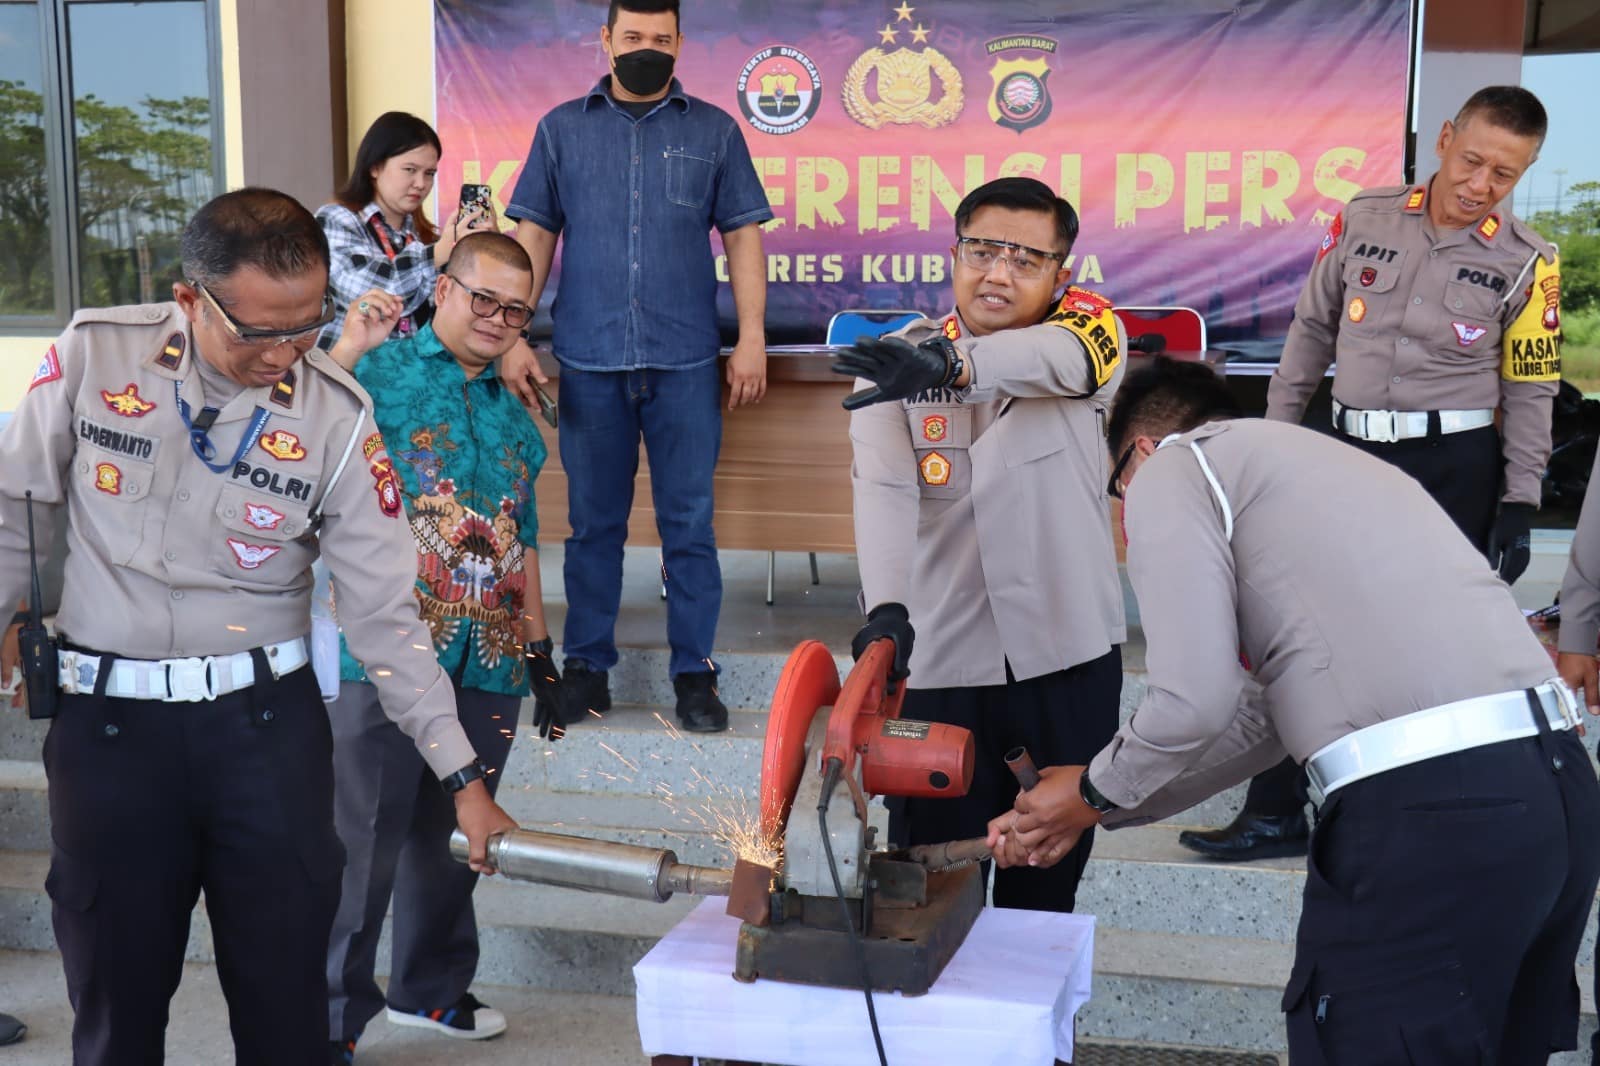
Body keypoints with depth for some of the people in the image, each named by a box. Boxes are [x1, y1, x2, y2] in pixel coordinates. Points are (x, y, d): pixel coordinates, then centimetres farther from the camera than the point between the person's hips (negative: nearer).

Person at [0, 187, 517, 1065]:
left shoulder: (336, 416, -8)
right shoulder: (93, 353, -7)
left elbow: (384, 613, -5)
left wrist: (464, 779, -6)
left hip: (265, 721, 0)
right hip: (107, 720, 0)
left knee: (286, 995, 8)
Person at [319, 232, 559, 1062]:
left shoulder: (513, 418, 16)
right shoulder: (381, 372, -3)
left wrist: (538, 646, 19)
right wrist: (346, 352, -26)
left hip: (488, 662, 6)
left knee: (452, 835, 16)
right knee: (366, 842, -2)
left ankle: (431, 987, 32)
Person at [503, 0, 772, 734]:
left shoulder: (714, 131, 6)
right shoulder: (562, 128, 8)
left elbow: (742, 237, 5)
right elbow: (534, 236, 7)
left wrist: (752, 338, -4)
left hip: (686, 360, -1)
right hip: (589, 360, 1)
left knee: (689, 521, 3)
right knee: (594, 520, 9)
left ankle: (694, 673, 12)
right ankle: (587, 666, 20)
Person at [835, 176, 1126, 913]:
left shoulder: (1088, 330, -3)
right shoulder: (895, 364, 0)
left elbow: (1057, 358, -28)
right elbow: (883, 490, -16)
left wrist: (952, 364, -48)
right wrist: (885, 607, -33)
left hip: (1069, 657, 0)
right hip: (941, 663, 0)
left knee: (1050, 875, 15)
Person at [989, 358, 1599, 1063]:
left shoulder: (1172, 468, 5)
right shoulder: (1306, 463, 30)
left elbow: (1195, 703, -8)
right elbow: (1260, 716, 27)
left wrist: (1093, 794, 11)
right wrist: (1099, 809, 30)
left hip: (1428, 806, -9)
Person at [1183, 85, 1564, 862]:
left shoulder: (1525, 263, -4)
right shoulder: (1365, 219, 0)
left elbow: (1530, 391, 1)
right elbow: (1312, 328, 8)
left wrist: (1520, 506, -4)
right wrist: (1276, 431, 8)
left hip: (1456, 470, -2)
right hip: (1352, 453, 3)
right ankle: (1275, 814, 14)